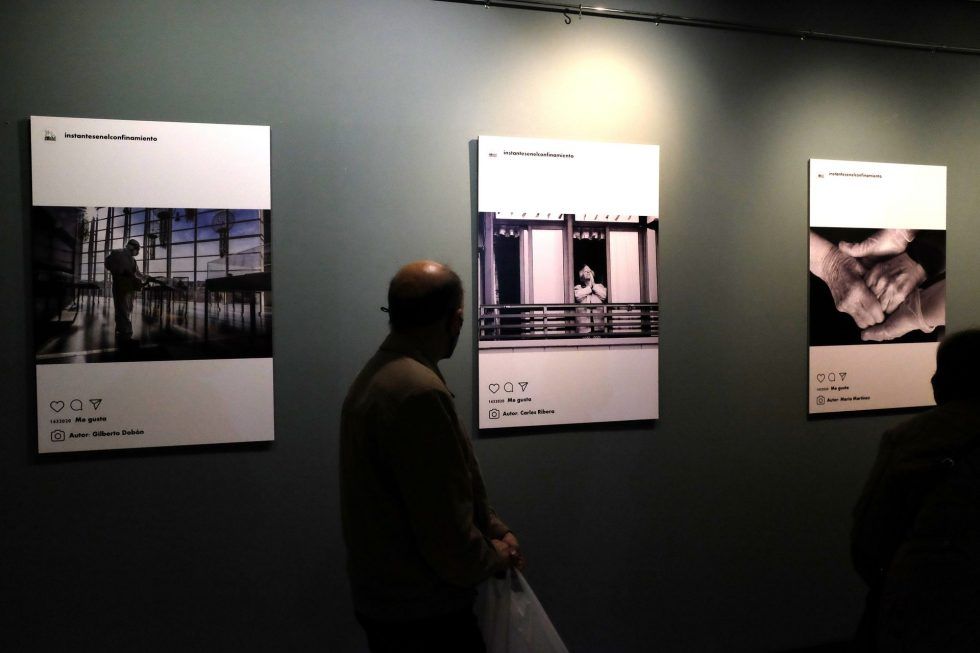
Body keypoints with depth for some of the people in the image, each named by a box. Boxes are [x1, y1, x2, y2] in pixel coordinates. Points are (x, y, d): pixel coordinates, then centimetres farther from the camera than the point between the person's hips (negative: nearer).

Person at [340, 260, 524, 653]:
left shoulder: (378, 375, 6)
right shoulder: (419, 392, -27)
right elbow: (446, 532, -25)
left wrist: (496, 530, 4)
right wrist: (494, 558, -7)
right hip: (424, 618, -9)